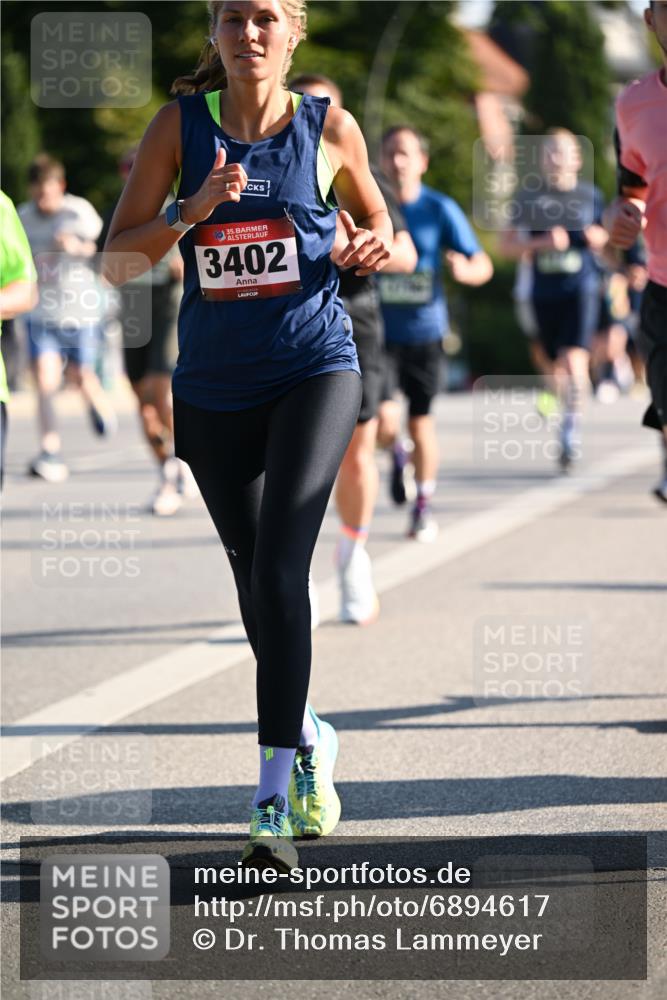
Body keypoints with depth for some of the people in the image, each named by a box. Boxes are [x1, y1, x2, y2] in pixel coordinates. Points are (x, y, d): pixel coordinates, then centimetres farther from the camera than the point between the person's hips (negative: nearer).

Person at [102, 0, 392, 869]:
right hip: (214, 385, 2)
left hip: (314, 370, -2)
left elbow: (376, 223, 15)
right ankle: (309, 740, 39)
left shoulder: (330, 128, -1)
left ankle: (275, 800, -18)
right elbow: (115, 260, -3)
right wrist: (191, 212, -19)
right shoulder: (180, 126, -1)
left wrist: (366, 250, -7)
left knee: (279, 571, -18)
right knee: (254, 581, 12)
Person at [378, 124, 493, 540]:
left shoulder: (440, 209, -3)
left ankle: (424, 506, 25)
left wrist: (465, 269, -24)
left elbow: (483, 265, -3)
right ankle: (396, 454, 22)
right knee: (383, 421, -14)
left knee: (421, 422, 5)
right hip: (380, 331, 0)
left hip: (424, 330, 0)